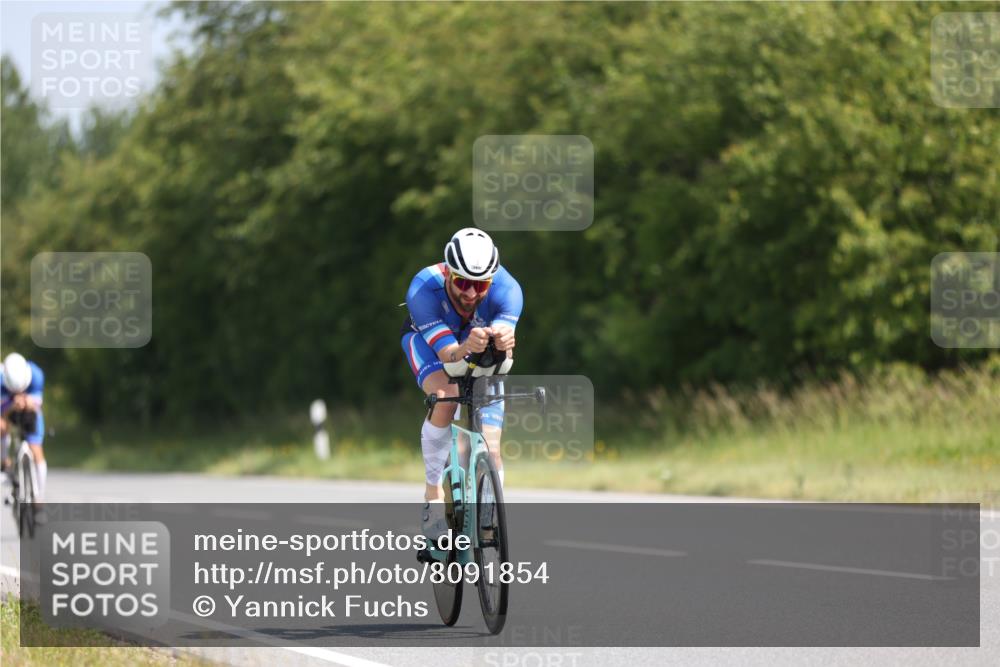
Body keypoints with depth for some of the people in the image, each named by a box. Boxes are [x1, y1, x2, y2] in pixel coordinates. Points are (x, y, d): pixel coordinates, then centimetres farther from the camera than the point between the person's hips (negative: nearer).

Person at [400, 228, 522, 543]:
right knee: (445, 398, -35)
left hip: (483, 355, 2)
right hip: (429, 341, -2)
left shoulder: (507, 289, -36)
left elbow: (503, 359, -48)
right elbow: (448, 355, -44)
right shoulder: (422, 291, -38)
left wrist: (503, 343, -71)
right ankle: (433, 494, -18)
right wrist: (466, 348, -67)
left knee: (490, 452, -10)